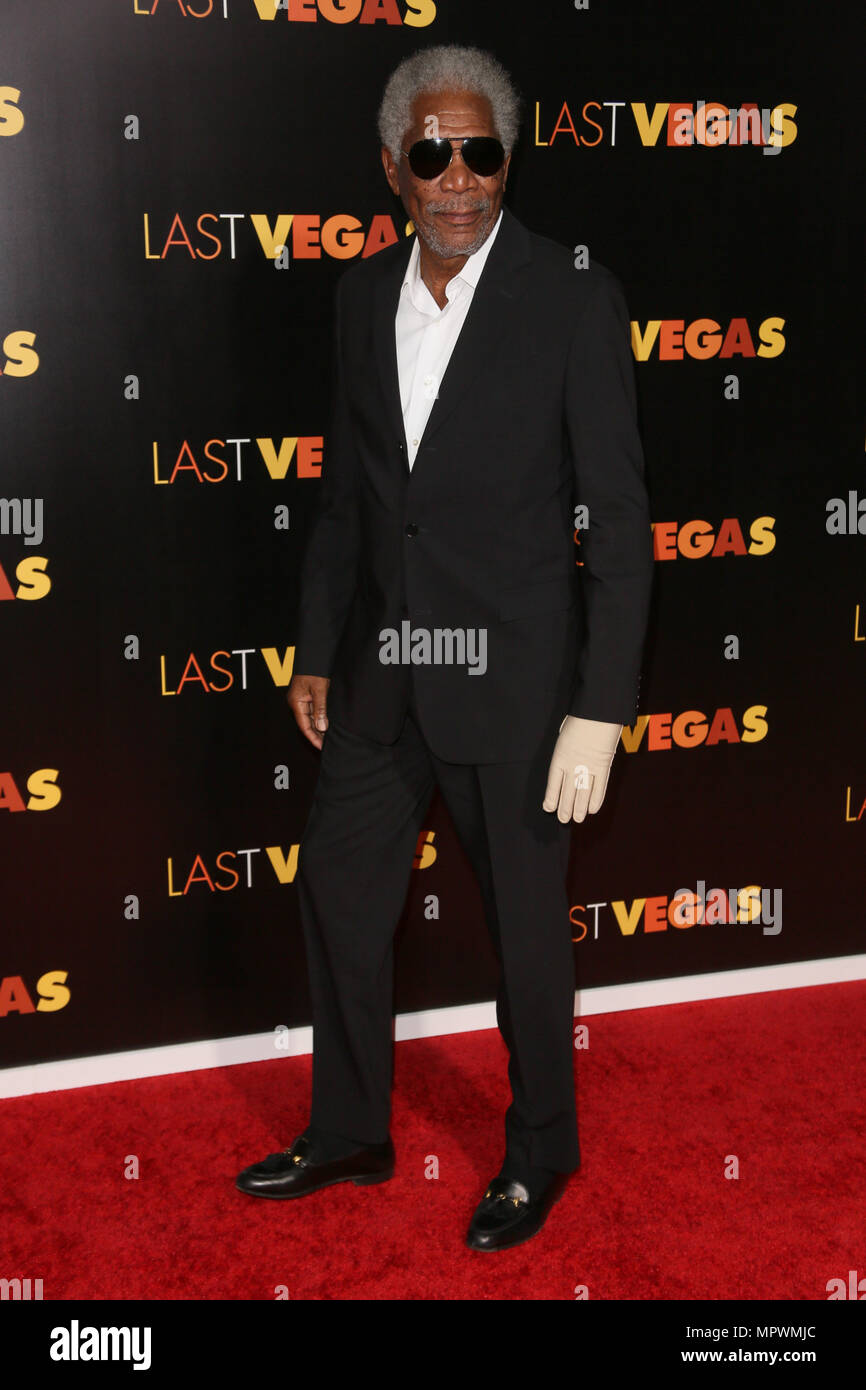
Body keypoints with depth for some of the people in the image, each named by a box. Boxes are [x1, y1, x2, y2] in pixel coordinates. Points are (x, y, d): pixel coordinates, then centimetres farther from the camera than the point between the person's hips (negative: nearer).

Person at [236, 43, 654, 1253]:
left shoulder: (575, 301, -11)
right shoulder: (363, 295, 5)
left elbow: (619, 519, -12)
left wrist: (600, 713, -16)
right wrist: (317, 651, 14)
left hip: (510, 678, -5)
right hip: (384, 673, 6)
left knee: (527, 926, 9)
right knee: (339, 891, 15)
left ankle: (541, 1151, 33)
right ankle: (350, 1133, 37)